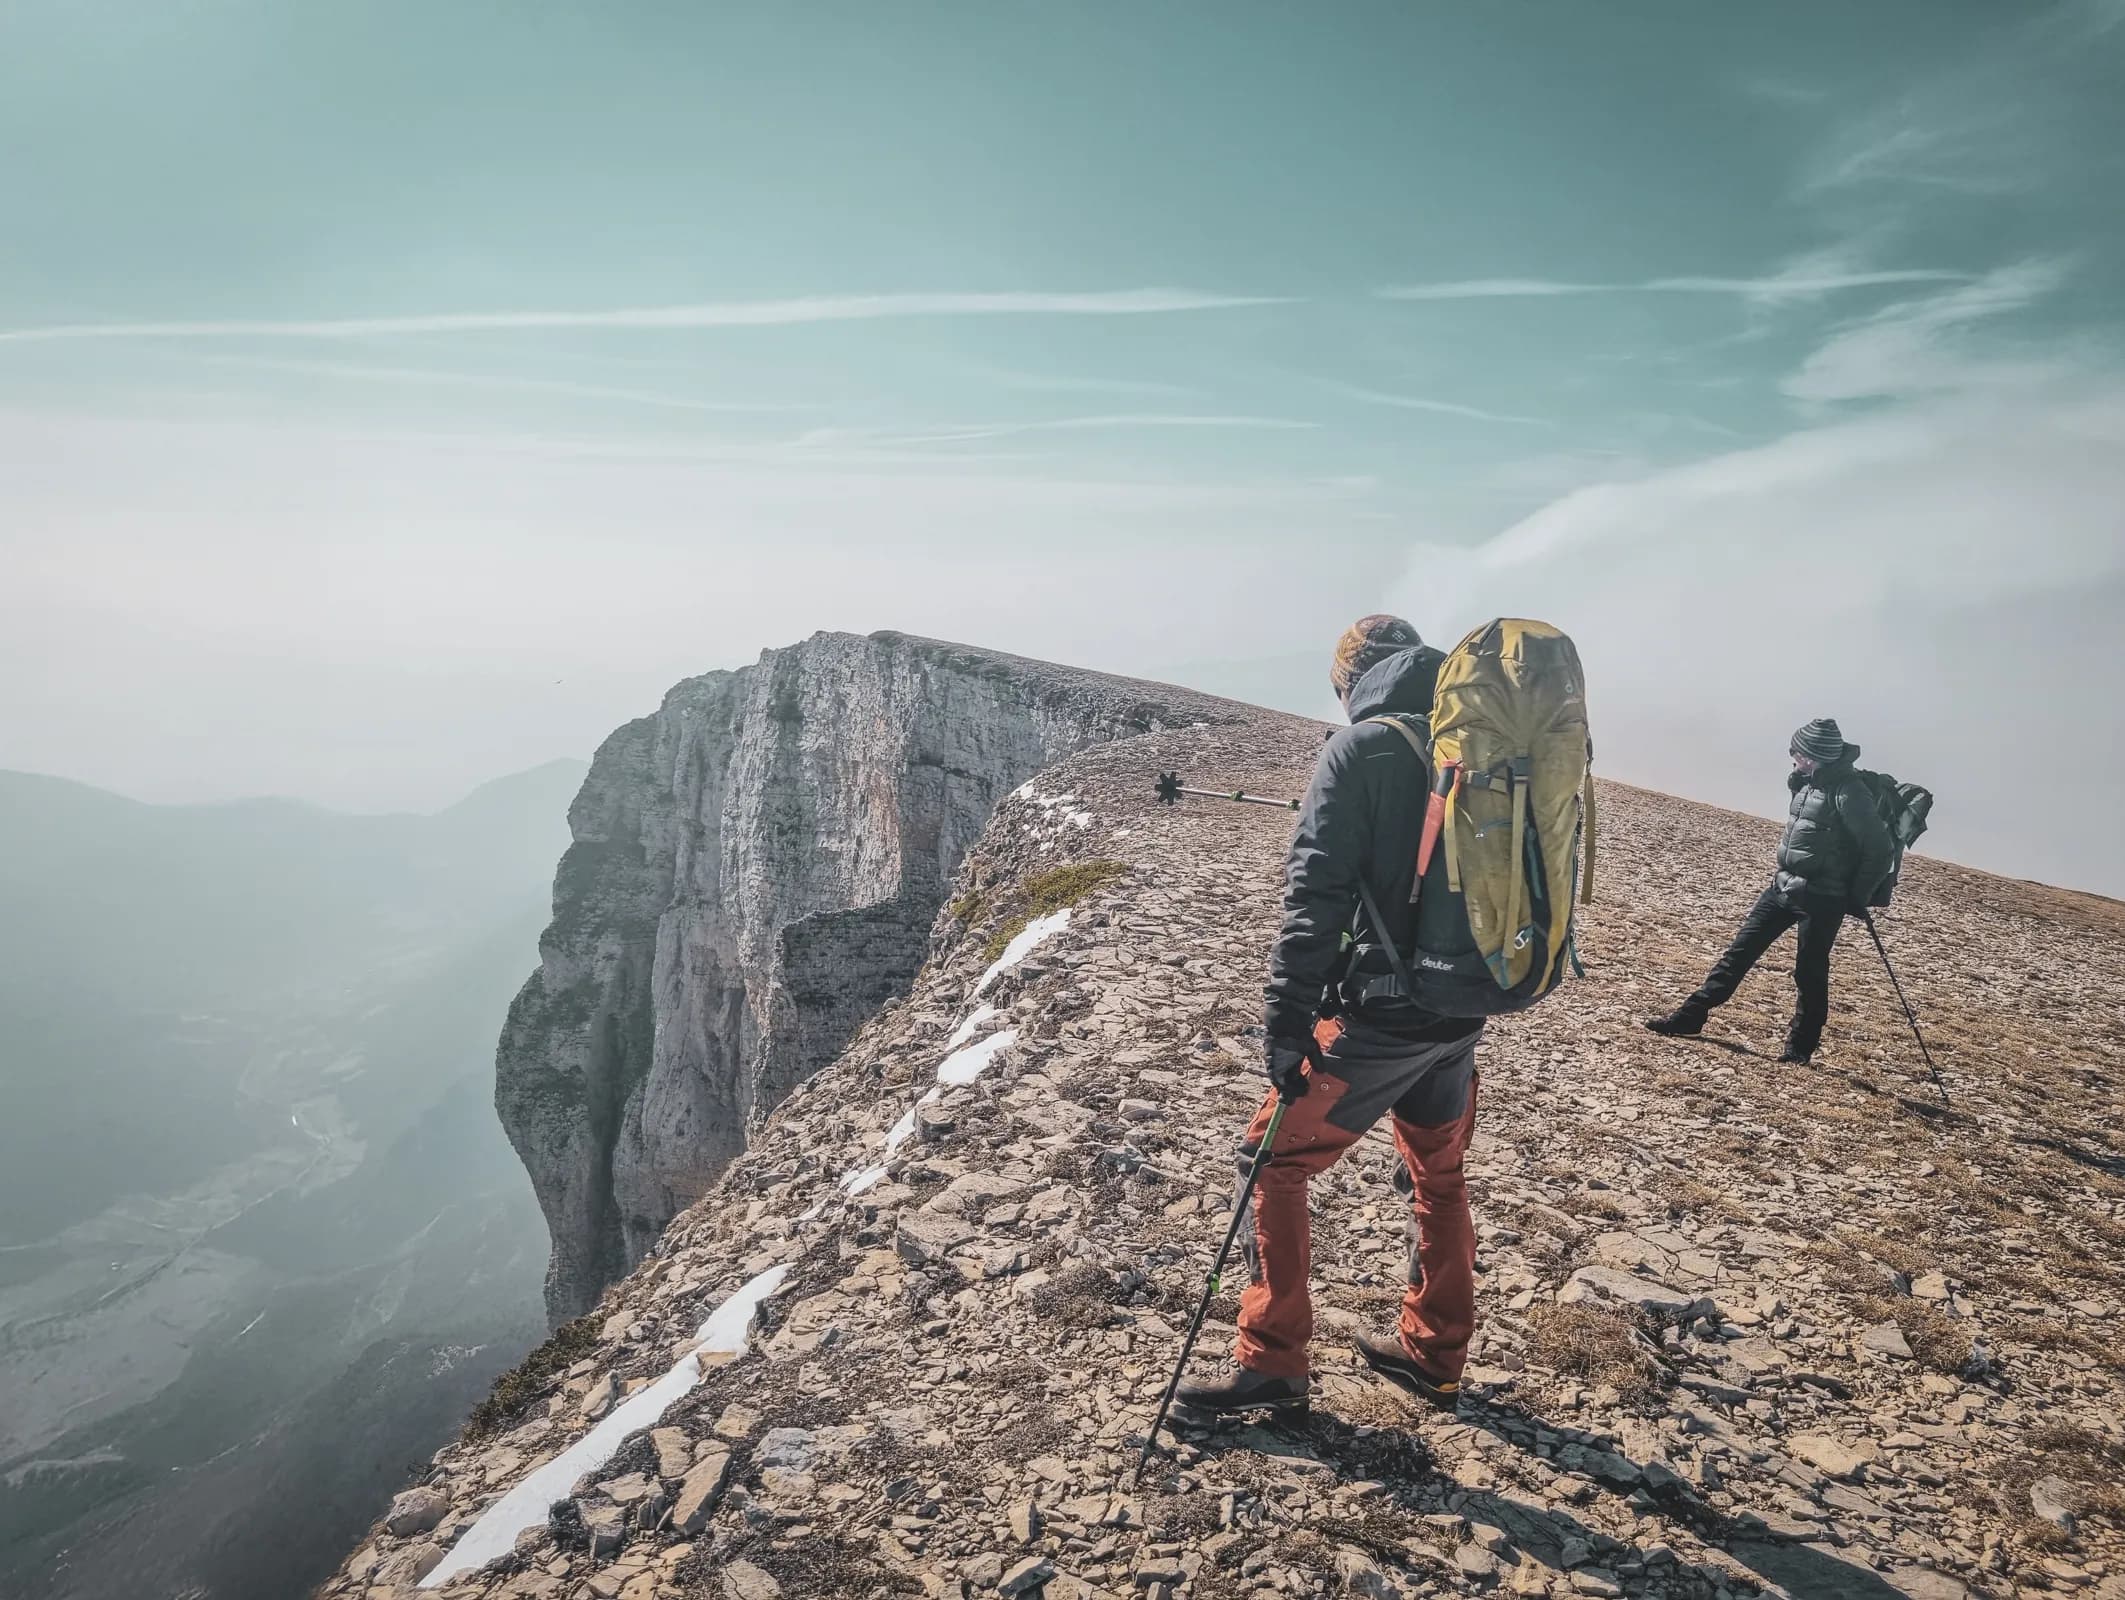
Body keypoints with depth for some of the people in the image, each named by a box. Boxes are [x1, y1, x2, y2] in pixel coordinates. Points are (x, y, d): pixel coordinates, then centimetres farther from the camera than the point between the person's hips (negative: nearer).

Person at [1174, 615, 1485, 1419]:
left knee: (1274, 1161, 7)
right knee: (1438, 1176, 23)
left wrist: (1287, 1022, -20)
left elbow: (1317, 895, -20)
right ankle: (1434, 1355, 34)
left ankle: (1270, 1364, 11)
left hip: (1380, 1015, -7)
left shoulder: (1360, 749, -12)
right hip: (1463, 1015, 7)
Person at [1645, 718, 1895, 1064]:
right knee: (1740, 950, 7)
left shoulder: (1849, 795, -18)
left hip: (1821, 899, -8)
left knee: (1809, 973, 2)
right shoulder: (1807, 782, 7)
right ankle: (1690, 1016, 10)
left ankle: (1800, 1048, 16)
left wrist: (1858, 898, -12)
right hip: (1783, 887, 8)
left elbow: (1882, 849, -17)